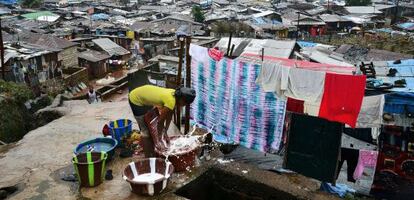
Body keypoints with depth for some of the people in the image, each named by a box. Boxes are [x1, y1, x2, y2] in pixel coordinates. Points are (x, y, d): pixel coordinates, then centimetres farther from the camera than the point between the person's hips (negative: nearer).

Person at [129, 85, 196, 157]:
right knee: (146, 130, -4)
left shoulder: (174, 94, -9)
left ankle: (152, 153, 31)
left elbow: (169, 116, 1)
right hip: (136, 100, -9)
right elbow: (160, 121, -23)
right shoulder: (171, 101, -33)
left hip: (144, 96, 9)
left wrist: (165, 132, 2)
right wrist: (159, 137, -10)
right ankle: (148, 157, 10)